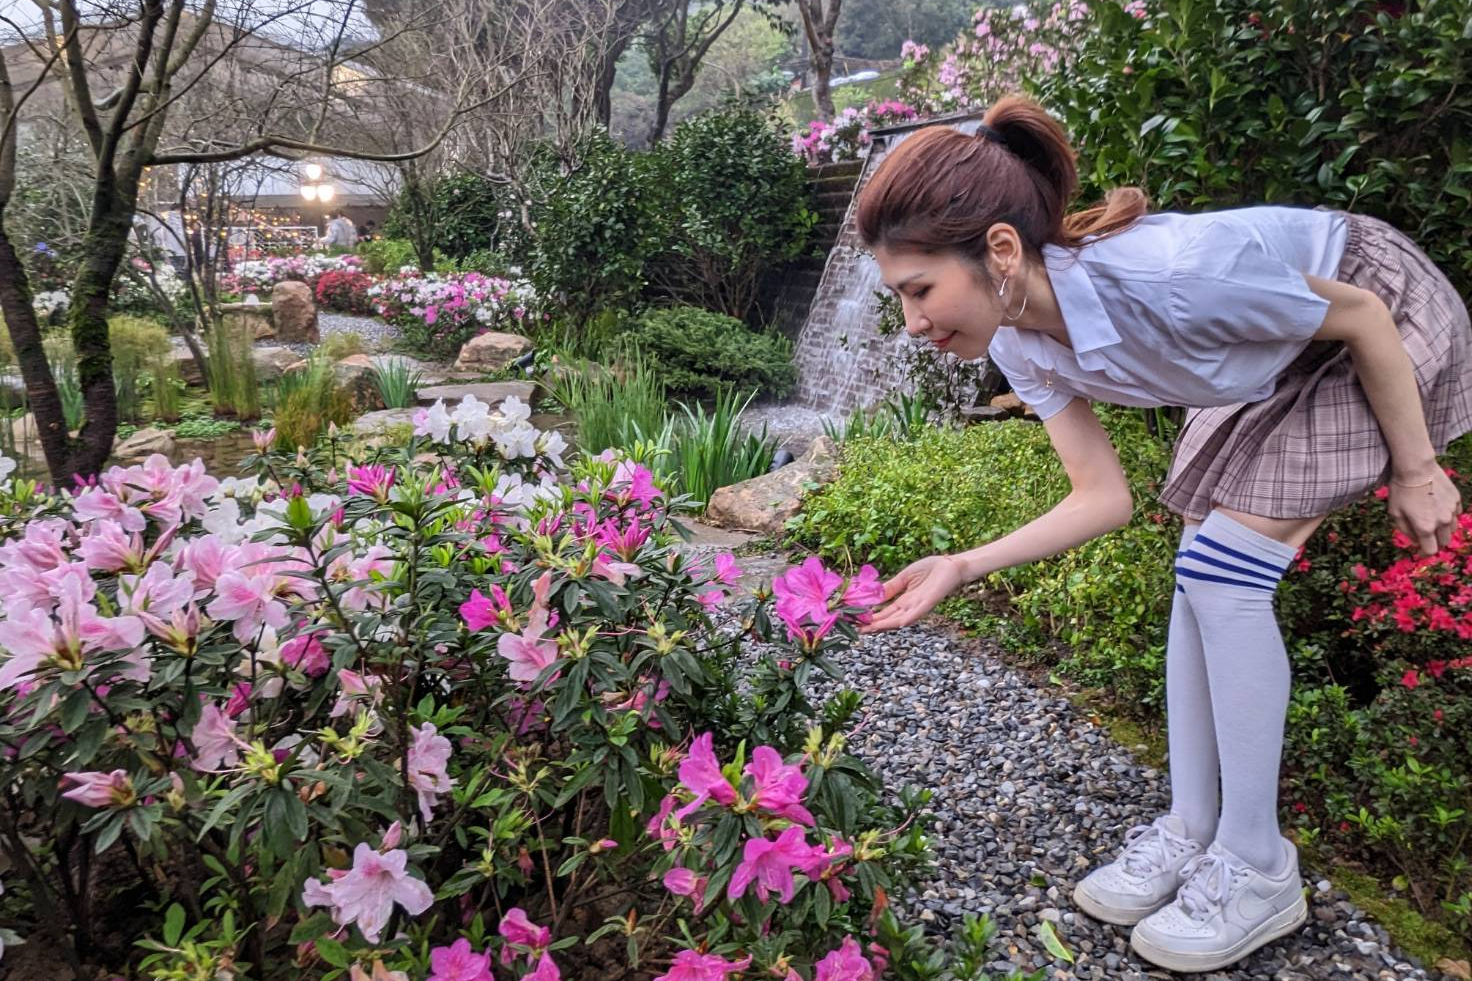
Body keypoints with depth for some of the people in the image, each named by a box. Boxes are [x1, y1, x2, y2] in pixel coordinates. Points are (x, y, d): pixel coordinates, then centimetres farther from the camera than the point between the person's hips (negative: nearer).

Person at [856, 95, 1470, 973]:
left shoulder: (1168, 276, -41)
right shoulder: (1021, 344, -18)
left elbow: (1362, 318, -23)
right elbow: (1104, 498, -14)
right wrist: (962, 567, -26)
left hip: (1392, 318, -7)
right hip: (1278, 355, 7)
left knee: (1222, 572, -16)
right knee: (1206, 575, 1)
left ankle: (1256, 870, 0)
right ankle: (1192, 834, 14)